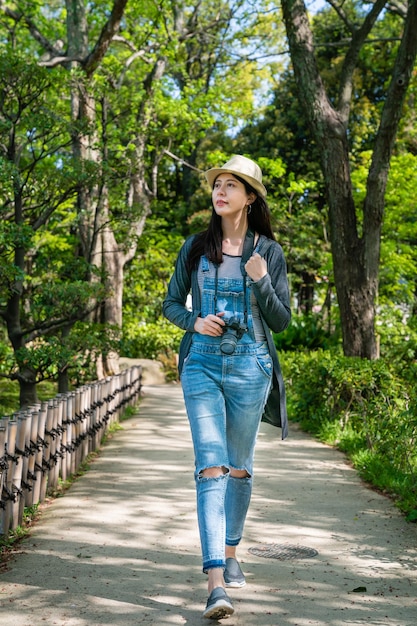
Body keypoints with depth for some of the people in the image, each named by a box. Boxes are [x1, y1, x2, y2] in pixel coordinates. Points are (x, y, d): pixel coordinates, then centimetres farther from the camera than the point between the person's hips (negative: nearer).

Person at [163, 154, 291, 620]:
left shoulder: (268, 251, 4)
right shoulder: (196, 247, 6)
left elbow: (281, 320, 3)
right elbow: (171, 303, 13)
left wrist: (261, 282, -14)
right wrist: (194, 321, -8)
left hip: (249, 367, 0)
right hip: (202, 364, 0)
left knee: (239, 467, 11)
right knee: (211, 467, -12)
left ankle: (230, 554, 33)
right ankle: (216, 583, -18)